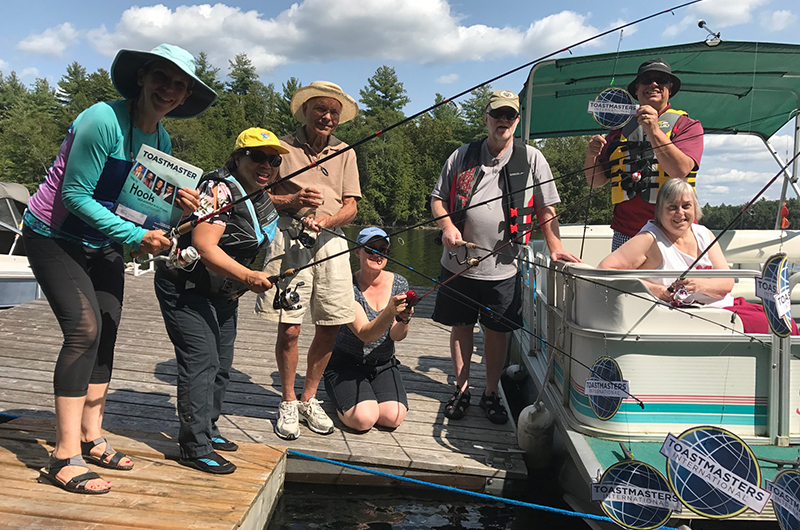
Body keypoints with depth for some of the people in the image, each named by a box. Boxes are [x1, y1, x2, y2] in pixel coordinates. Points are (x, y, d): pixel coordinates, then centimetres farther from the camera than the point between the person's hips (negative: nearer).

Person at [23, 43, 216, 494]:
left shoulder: (162, 140, 2)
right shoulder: (103, 120, -22)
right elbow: (74, 194, -23)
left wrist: (178, 207, -15)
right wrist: (134, 236, -28)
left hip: (103, 245, 8)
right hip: (54, 238, -8)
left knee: (105, 335, 5)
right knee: (85, 327, -20)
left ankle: (91, 439, 17)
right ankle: (65, 457, -15)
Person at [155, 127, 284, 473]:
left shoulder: (264, 201, 6)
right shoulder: (220, 188, -22)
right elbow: (204, 247, -31)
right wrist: (247, 277, -40)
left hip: (224, 294, 9)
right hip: (185, 288, -9)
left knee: (221, 364, 14)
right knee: (201, 361, -13)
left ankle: (206, 428, 31)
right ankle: (195, 448, -4)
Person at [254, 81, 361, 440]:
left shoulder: (345, 153, 16)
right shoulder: (283, 147, 8)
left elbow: (350, 207, 9)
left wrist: (326, 220, -12)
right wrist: (292, 201, -13)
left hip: (331, 241, 3)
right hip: (289, 239, -3)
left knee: (330, 327, 4)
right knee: (289, 328, -5)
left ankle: (309, 399, 23)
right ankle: (288, 404, 15)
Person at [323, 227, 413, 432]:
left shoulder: (399, 283, -3)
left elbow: (396, 336, -9)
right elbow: (365, 335, -27)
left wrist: (403, 319, -32)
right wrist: (389, 312, -45)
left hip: (384, 365, 4)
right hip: (346, 364, -4)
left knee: (393, 417, -19)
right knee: (363, 419, -24)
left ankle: (369, 393, 13)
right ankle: (341, 397, 9)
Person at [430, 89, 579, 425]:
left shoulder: (531, 159, 2)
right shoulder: (462, 156, 5)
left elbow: (546, 208, 4)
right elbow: (437, 198, 9)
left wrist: (555, 248, -7)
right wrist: (447, 226, -10)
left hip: (502, 268, -1)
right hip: (458, 263, 2)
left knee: (497, 331, 7)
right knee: (460, 326, 11)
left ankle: (491, 394, 25)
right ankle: (462, 388, 28)